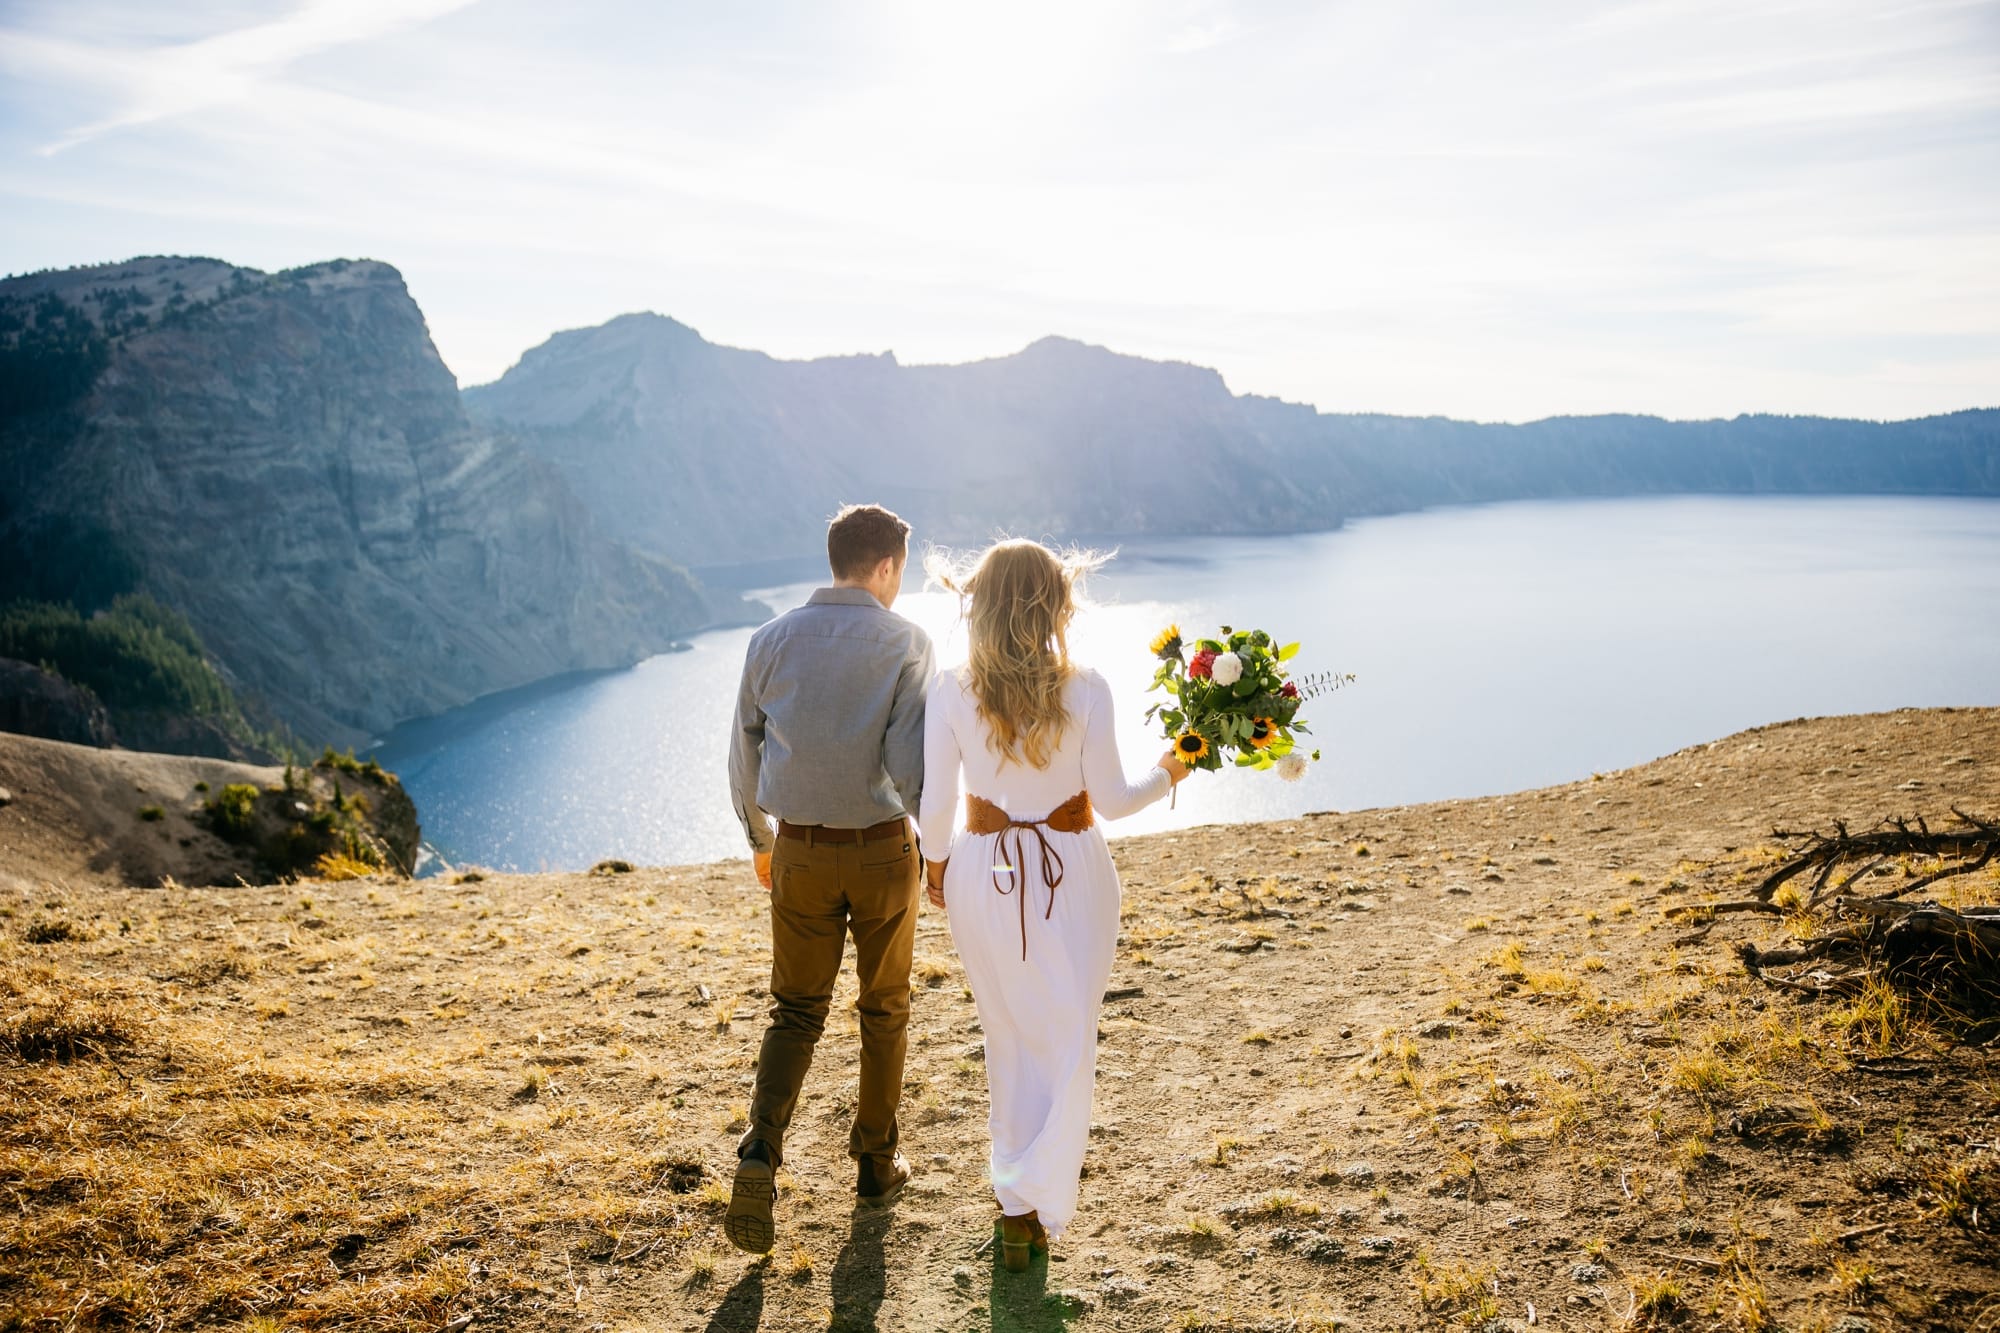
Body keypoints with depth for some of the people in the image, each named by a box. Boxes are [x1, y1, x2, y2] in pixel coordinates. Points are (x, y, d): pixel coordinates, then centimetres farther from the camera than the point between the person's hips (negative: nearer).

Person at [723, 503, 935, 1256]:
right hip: (881, 851, -2)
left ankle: (761, 1150, -6)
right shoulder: (904, 643, -10)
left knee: (796, 1011, 13)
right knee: (884, 1009, 16)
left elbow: (744, 758, 6)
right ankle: (876, 1161, 28)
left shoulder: (771, 641, 0)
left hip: (800, 851, 2)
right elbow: (910, 762, -18)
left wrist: (759, 840, 20)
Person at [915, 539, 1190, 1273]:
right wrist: (1167, 773, 11)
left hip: (984, 873, 2)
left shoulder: (951, 692, -13)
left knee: (1009, 1034, 21)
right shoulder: (1085, 691, -16)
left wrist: (936, 859, 13)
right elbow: (1111, 798, -8)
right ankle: (1035, 1199, 2)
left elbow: (935, 804, -7)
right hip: (1072, 874, -2)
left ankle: (1017, 1182, 36)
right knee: (1068, 1042, 10)